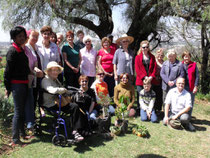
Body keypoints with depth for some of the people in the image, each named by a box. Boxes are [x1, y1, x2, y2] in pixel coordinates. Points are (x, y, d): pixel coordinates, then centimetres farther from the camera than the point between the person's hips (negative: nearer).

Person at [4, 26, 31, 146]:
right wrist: (7, 87, -13)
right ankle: (15, 139, 4)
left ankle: (22, 133, 30)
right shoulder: (13, 51, -13)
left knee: (22, 110, 16)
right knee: (18, 111, -5)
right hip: (16, 84, -9)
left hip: (24, 83, 9)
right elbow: (8, 70, -14)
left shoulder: (21, 50, 14)